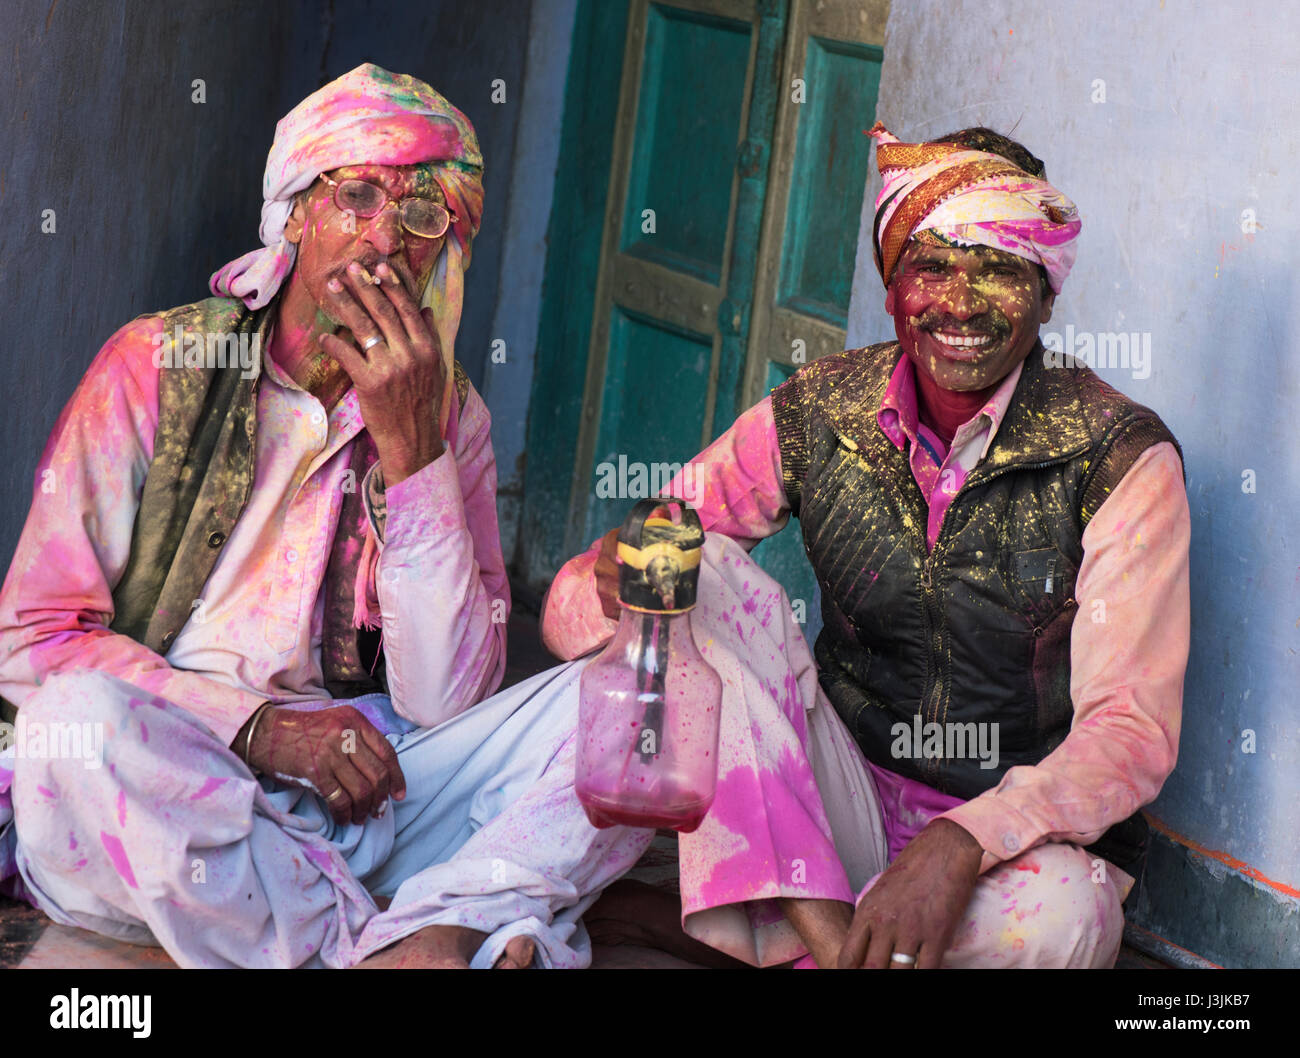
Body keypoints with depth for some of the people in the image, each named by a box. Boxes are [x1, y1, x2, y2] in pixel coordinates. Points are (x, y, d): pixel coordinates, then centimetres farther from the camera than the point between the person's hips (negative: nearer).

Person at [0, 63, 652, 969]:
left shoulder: (449, 415, 6)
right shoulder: (157, 366, -2)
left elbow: (447, 701, -5)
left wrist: (410, 447, -13)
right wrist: (258, 724, -18)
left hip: (358, 787, 3)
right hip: (163, 805, -2)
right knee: (79, 715, -35)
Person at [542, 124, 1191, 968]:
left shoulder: (1122, 458, -11)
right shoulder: (818, 417, -3)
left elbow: (1132, 730, -18)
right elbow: (572, 606, -2)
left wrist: (961, 845, -36)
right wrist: (616, 582, -29)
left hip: (1024, 838, -2)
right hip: (848, 800, 3)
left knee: (1051, 915, -38)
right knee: (708, 576, -18)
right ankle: (825, 937, -28)